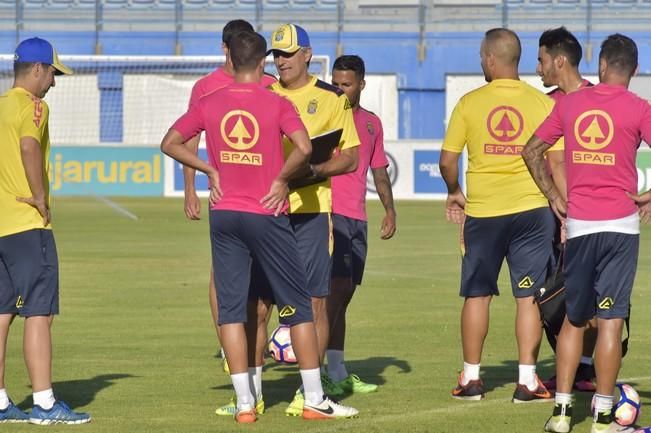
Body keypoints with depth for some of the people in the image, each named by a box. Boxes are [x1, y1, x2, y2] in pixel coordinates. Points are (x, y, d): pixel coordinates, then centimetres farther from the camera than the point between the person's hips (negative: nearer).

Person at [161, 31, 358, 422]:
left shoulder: (209, 104, 2)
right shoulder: (277, 104, -8)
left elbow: (171, 143, 5)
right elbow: (303, 148, -22)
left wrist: (210, 170, 9)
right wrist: (282, 179, -6)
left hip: (224, 213, 3)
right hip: (267, 214, -3)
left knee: (231, 308, 6)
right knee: (298, 304, 5)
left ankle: (245, 403, 1)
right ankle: (315, 399, 5)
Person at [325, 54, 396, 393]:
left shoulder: (372, 123, 18)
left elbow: (379, 171, 23)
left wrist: (389, 209, 11)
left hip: (358, 217, 7)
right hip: (330, 212, -7)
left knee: (344, 293, 10)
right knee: (339, 287, -15)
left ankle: (337, 372, 14)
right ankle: (334, 373, -18)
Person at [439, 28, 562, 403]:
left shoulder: (470, 103, -3)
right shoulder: (543, 104, -2)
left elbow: (448, 160, 1)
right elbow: (556, 162, -3)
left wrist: (454, 192, 19)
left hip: (482, 211, 0)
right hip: (532, 208, 0)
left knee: (477, 295, 10)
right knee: (528, 297, 3)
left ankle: (471, 378, 14)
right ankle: (527, 382, 1)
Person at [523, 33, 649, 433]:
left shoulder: (569, 104, 7)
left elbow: (532, 151, 14)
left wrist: (555, 198, 17)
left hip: (579, 224, 3)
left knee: (574, 319, 13)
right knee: (611, 320, -2)